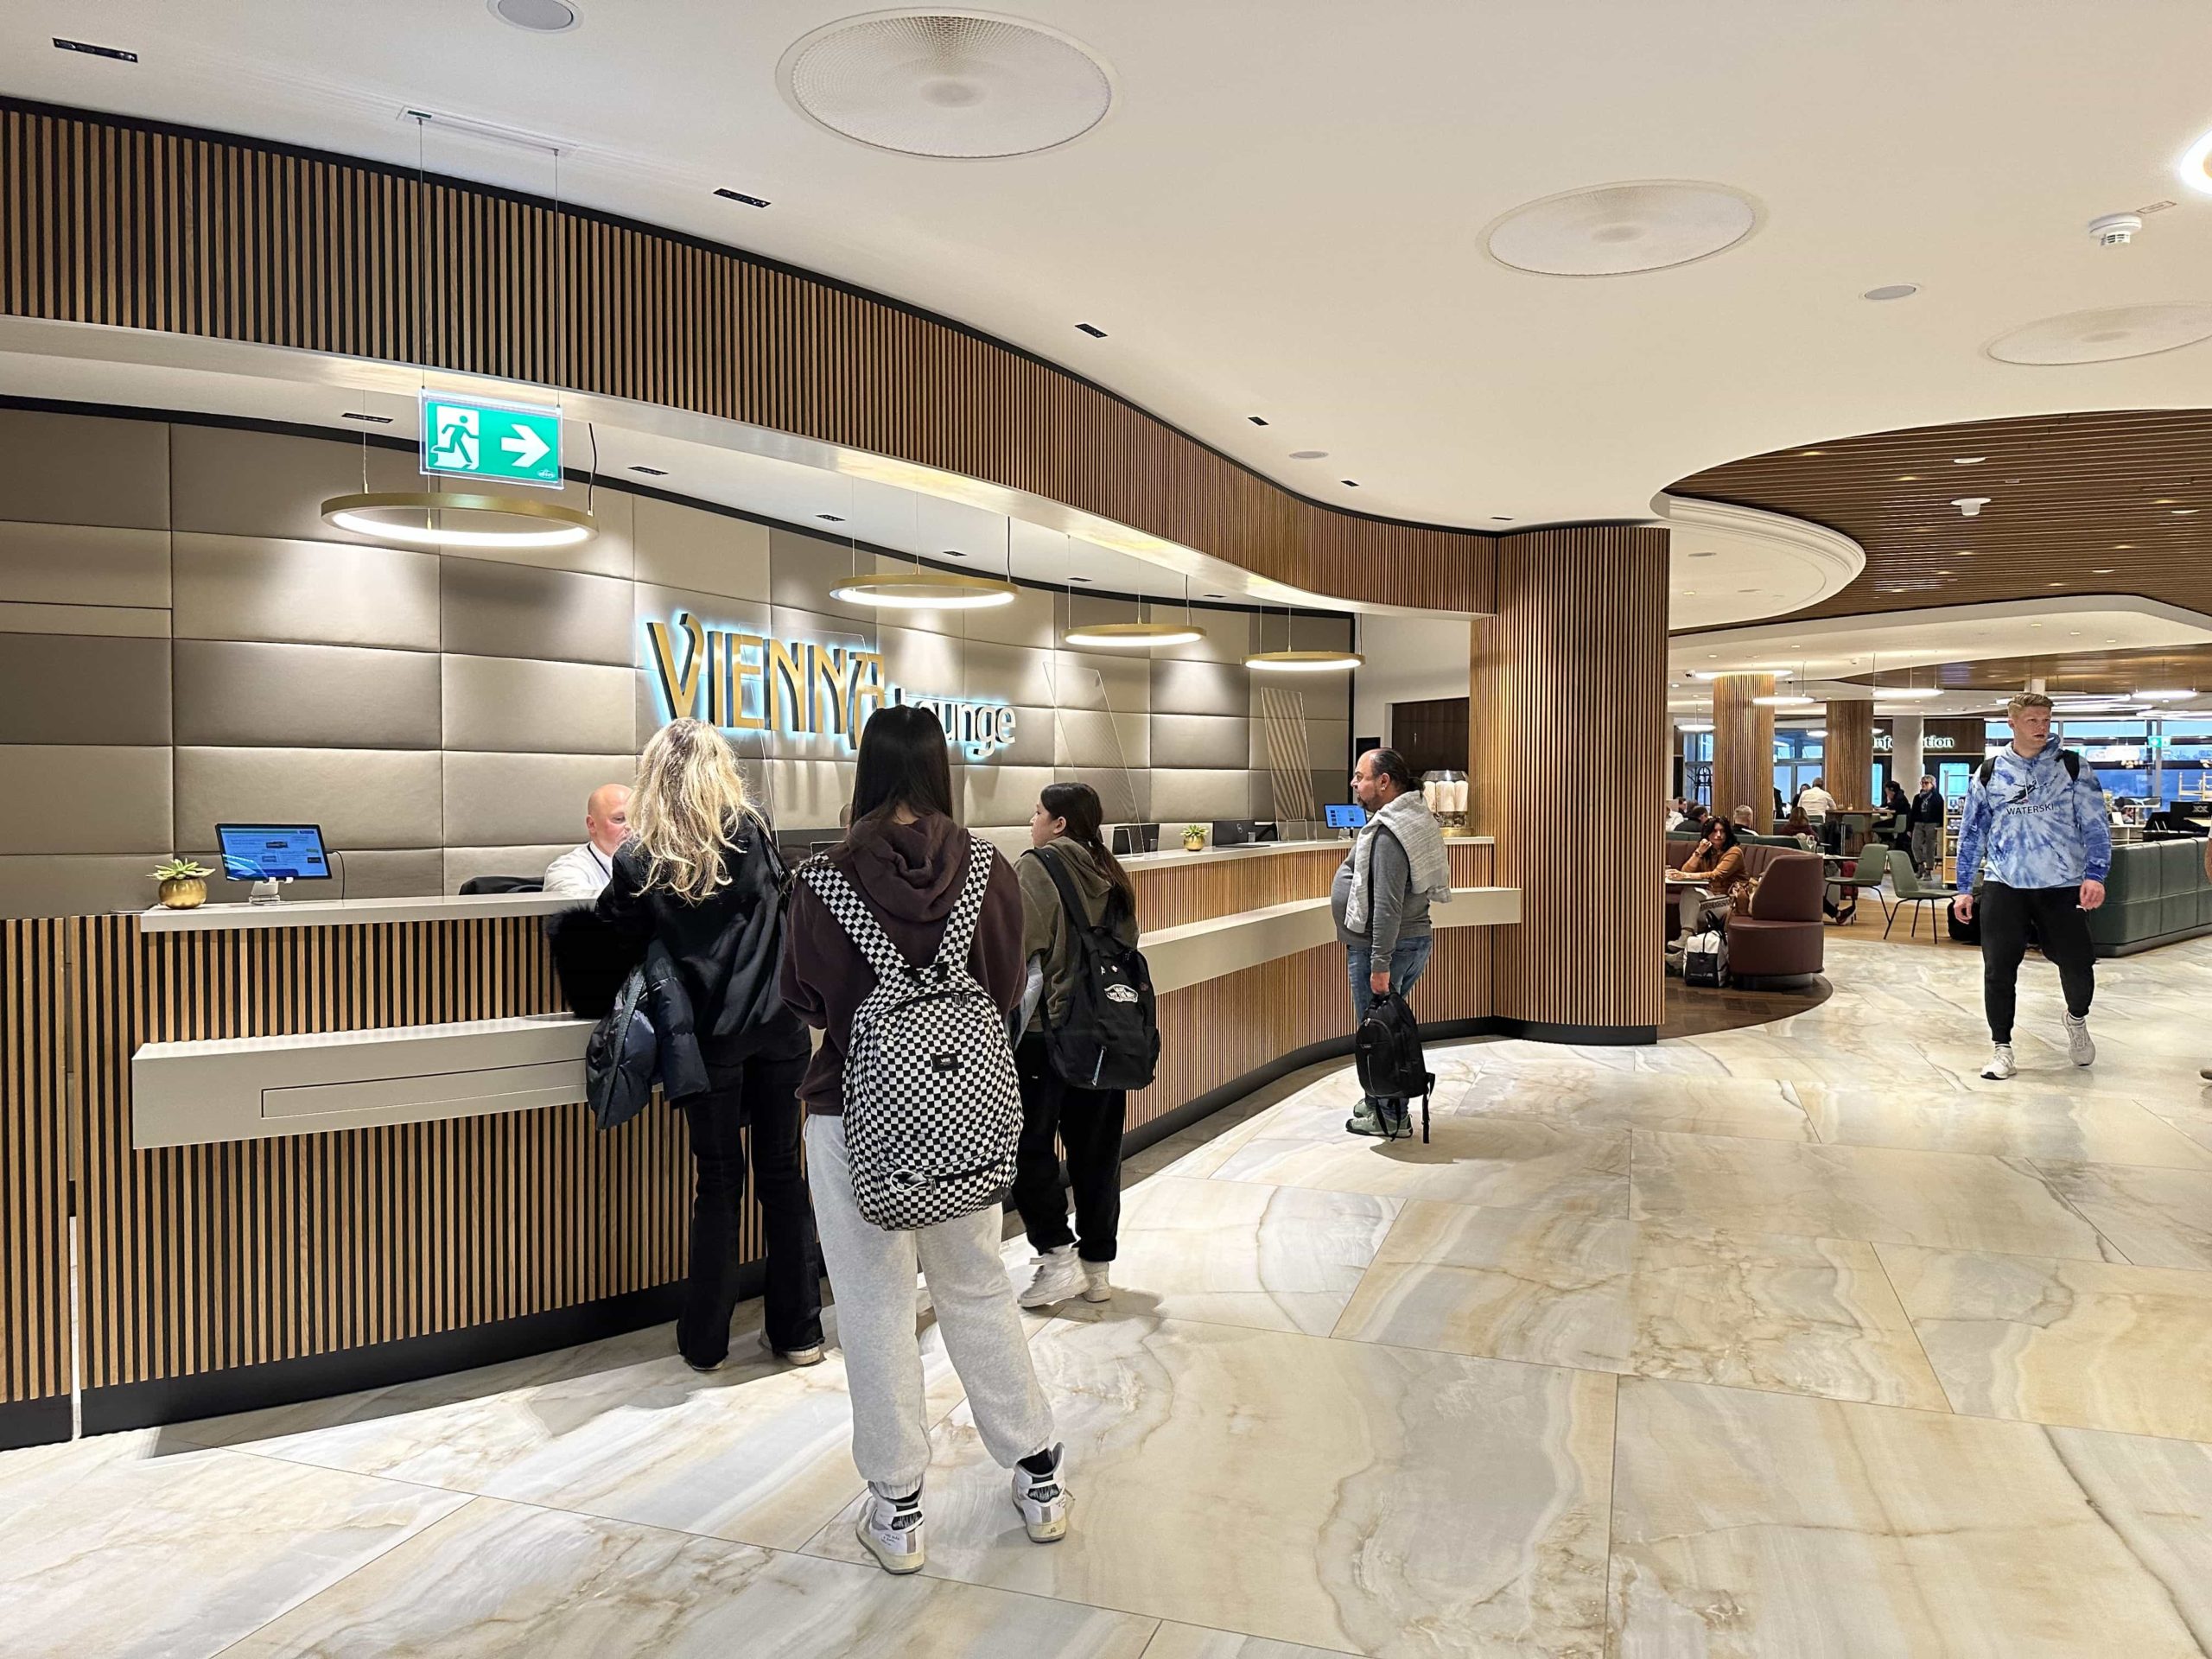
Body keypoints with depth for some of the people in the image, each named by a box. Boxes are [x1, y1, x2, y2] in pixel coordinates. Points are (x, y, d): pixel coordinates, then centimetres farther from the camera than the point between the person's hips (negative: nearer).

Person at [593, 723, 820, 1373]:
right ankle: (797, 1331, 19)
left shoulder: (637, 858, -4)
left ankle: (704, 1340, 19)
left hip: (708, 1037, -1)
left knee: (719, 1183, 9)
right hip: (777, 1026, 1)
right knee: (783, 1174, 10)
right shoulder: (754, 830, 1)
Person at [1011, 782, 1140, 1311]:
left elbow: (1014, 948, -19)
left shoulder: (1035, 868, -11)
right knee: (1096, 1147, 12)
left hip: (1044, 1030, -6)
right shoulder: (1110, 875, 9)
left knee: (1030, 1145, 7)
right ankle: (1098, 1265, 20)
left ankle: (1057, 1257, 4)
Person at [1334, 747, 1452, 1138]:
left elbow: (1388, 905, -26)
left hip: (1384, 947, -10)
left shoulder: (1388, 833, -21)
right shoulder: (1412, 817, 13)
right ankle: (1379, 1102, 28)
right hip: (1414, 941, 10)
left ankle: (1388, 1117, 7)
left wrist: (1380, 964, -26)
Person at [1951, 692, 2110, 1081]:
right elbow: (1971, 832, 10)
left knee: (2077, 966, 3)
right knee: (1998, 968, -4)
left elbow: (2096, 825, 0)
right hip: (2004, 885, 0)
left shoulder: (2071, 766, 3)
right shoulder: (1990, 771, 6)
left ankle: (2077, 1020, 35)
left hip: (2062, 886, 0)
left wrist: (2095, 874, -14)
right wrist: (1964, 888, 8)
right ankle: (2001, 1046, 11)